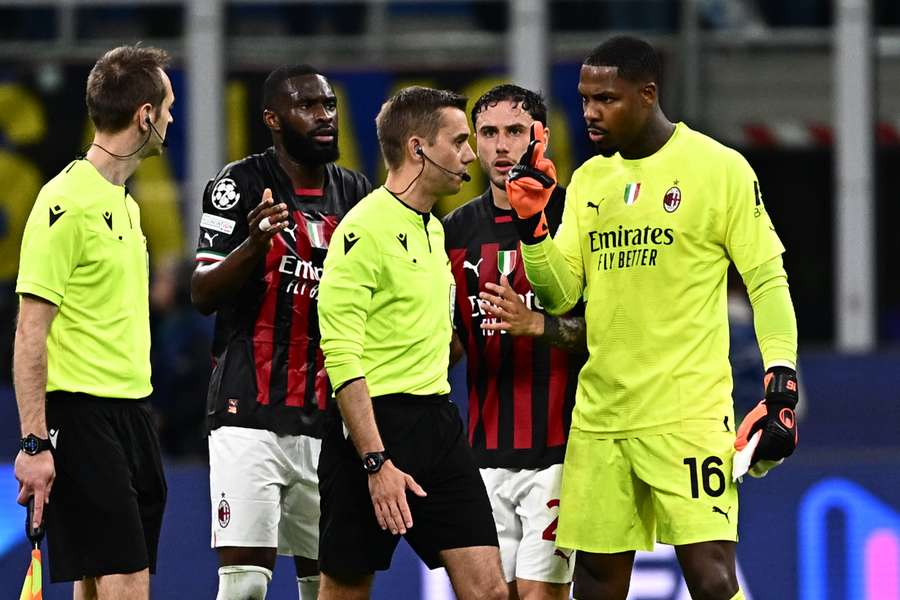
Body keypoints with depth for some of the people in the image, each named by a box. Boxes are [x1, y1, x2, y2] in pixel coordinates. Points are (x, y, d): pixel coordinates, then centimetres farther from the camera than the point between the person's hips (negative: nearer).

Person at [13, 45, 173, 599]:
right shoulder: (66, 202, -13)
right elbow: (31, 333, -15)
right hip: (81, 414, -9)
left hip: (131, 410, 9)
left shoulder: (125, 204, 15)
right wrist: (34, 442, -18)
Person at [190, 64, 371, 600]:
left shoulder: (355, 193, 12)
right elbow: (202, 294, -10)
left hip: (328, 418, 6)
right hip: (251, 415, -5)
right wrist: (254, 245, -27)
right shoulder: (240, 184, -4)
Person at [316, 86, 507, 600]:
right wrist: (376, 461, -23)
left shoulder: (433, 228, 16)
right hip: (374, 424, -8)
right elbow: (342, 355, -18)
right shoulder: (365, 228, -13)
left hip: (437, 422, 8)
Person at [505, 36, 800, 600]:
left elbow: (768, 282, -4)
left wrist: (782, 389, -12)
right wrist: (532, 223, -5)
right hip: (600, 417, 6)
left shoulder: (720, 169, -4)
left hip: (689, 414, -6)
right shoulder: (588, 179, 13)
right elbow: (560, 294, 11)